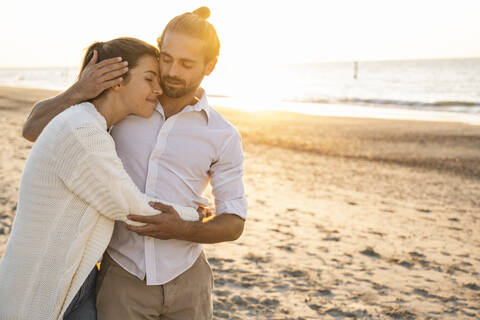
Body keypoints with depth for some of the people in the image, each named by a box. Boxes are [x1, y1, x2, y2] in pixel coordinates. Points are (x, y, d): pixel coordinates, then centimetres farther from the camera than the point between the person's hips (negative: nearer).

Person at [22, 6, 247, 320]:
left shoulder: (224, 135, -6)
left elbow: (234, 224, -3)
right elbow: (34, 130, -3)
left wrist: (181, 230, -24)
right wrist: (78, 91, -22)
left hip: (186, 282, 0)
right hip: (124, 278, 0)